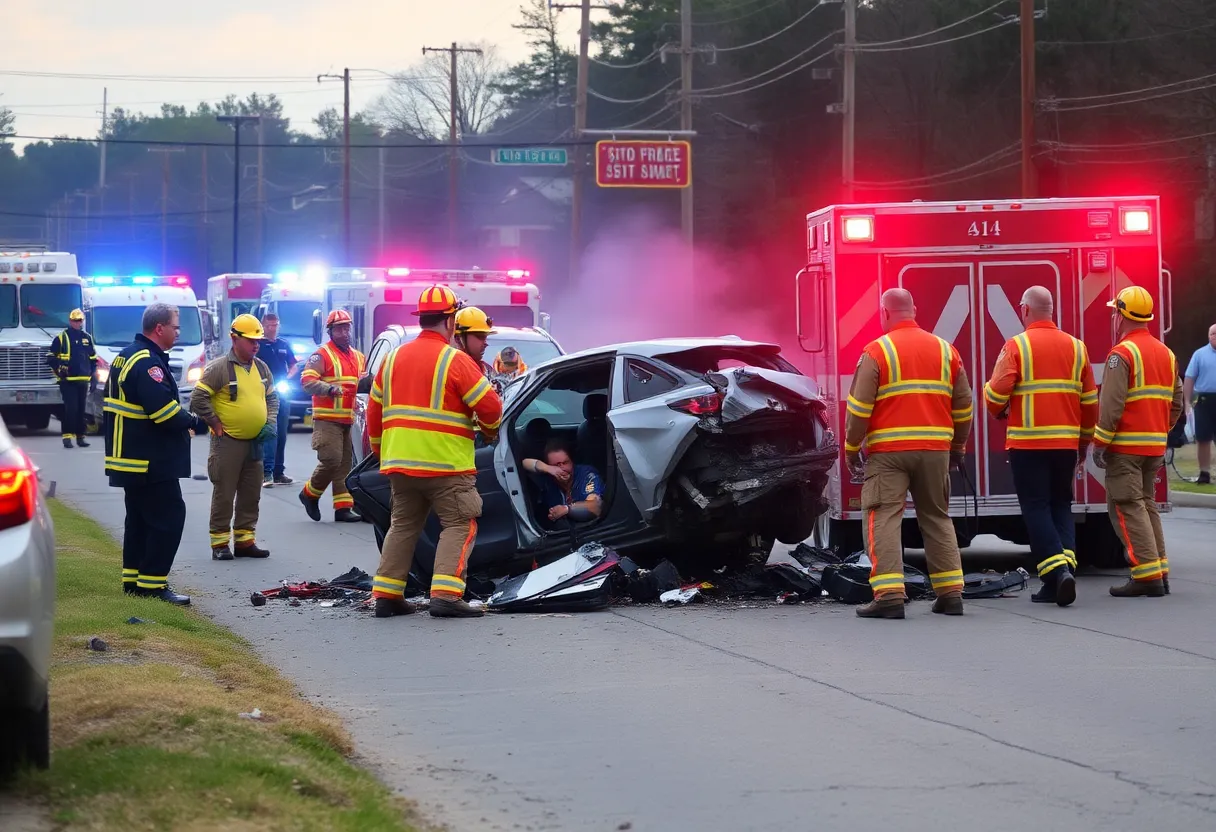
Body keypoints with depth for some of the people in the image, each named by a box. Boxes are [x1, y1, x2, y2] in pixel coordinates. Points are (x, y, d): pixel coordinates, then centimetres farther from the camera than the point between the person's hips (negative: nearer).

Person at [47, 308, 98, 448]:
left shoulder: (87, 338, 12)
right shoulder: (61, 338, -1)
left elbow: (93, 358, 20)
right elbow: (51, 357, 2)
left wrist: (93, 375, 13)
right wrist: (58, 369, -13)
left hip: (83, 381, 5)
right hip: (67, 380, -5)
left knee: (81, 410, 8)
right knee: (70, 409, -13)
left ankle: (80, 437, 14)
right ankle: (67, 437, -11)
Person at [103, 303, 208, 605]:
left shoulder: (127, 357, 15)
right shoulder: (147, 363, -19)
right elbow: (164, 410, -27)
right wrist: (194, 422, -10)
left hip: (132, 459, 11)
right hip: (151, 461, -11)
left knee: (140, 518, 15)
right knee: (169, 516, -8)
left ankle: (133, 579, 19)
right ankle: (152, 583, -9)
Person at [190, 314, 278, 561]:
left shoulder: (261, 368, 11)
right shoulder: (219, 367, -10)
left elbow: (272, 397, 22)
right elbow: (198, 398, -12)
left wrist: (270, 423, 7)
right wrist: (216, 423, -10)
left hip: (254, 442, 7)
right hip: (228, 441, -7)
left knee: (251, 495, 10)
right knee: (224, 494, -3)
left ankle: (245, 540, 18)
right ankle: (220, 543, 2)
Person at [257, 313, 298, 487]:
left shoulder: (284, 345, 15)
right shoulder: (258, 345, -1)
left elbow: (294, 366, 20)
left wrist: (287, 378, 1)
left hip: (283, 395, 6)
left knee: (281, 434, 10)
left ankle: (279, 472, 17)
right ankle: (267, 472, -19)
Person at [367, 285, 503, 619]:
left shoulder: (394, 358, 11)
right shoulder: (455, 360, -9)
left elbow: (375, 410, 16)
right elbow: (489, 405, -11)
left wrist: (380, 450, 27)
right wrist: (490, 428, 11)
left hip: (399, 462, 7)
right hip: (444, 463, -7)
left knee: (403, 525, 17)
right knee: (460, 525, -1)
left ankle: (386, 595, 13)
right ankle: (446, 594, -14)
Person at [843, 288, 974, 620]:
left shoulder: (876, 352, -5)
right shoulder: (945, 350, 9)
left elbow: (859, 408, -7)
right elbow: (963, 405, 13)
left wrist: (852, 449, 4)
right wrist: (958, 448, 24)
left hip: (889, 450, -5)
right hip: (935, 450, 5)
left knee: (883, 517, -3)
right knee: (937, 517, 16)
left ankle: (889, 595, -14)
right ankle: (950, 592, 14)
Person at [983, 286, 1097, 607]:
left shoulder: (1016, 346, -6)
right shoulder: (1075, 347, 7)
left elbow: (996, 393, -11)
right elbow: (1090, 400, 10)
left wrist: (1000, 411, 12)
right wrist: (1084, 439, 22)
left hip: (1027, 442, -4)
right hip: (1066, 443, 4)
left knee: (1036, 508, 0)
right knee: (1061, 505, 14)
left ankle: (1056, 571, -13)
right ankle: (1066, 566, 3)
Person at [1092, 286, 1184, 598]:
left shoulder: (1122, 353, -13)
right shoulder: (1166, 354, 13)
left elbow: (1111, 405, -19)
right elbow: (1176, 403, 16)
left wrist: (1100, 442, -14)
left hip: (1126, 446, -8)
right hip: (1155, 446, 8)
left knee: (1127, 507, -6)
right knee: (1146, 505, 16)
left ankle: (1147, 576, -12)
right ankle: (1160, 571, 15)